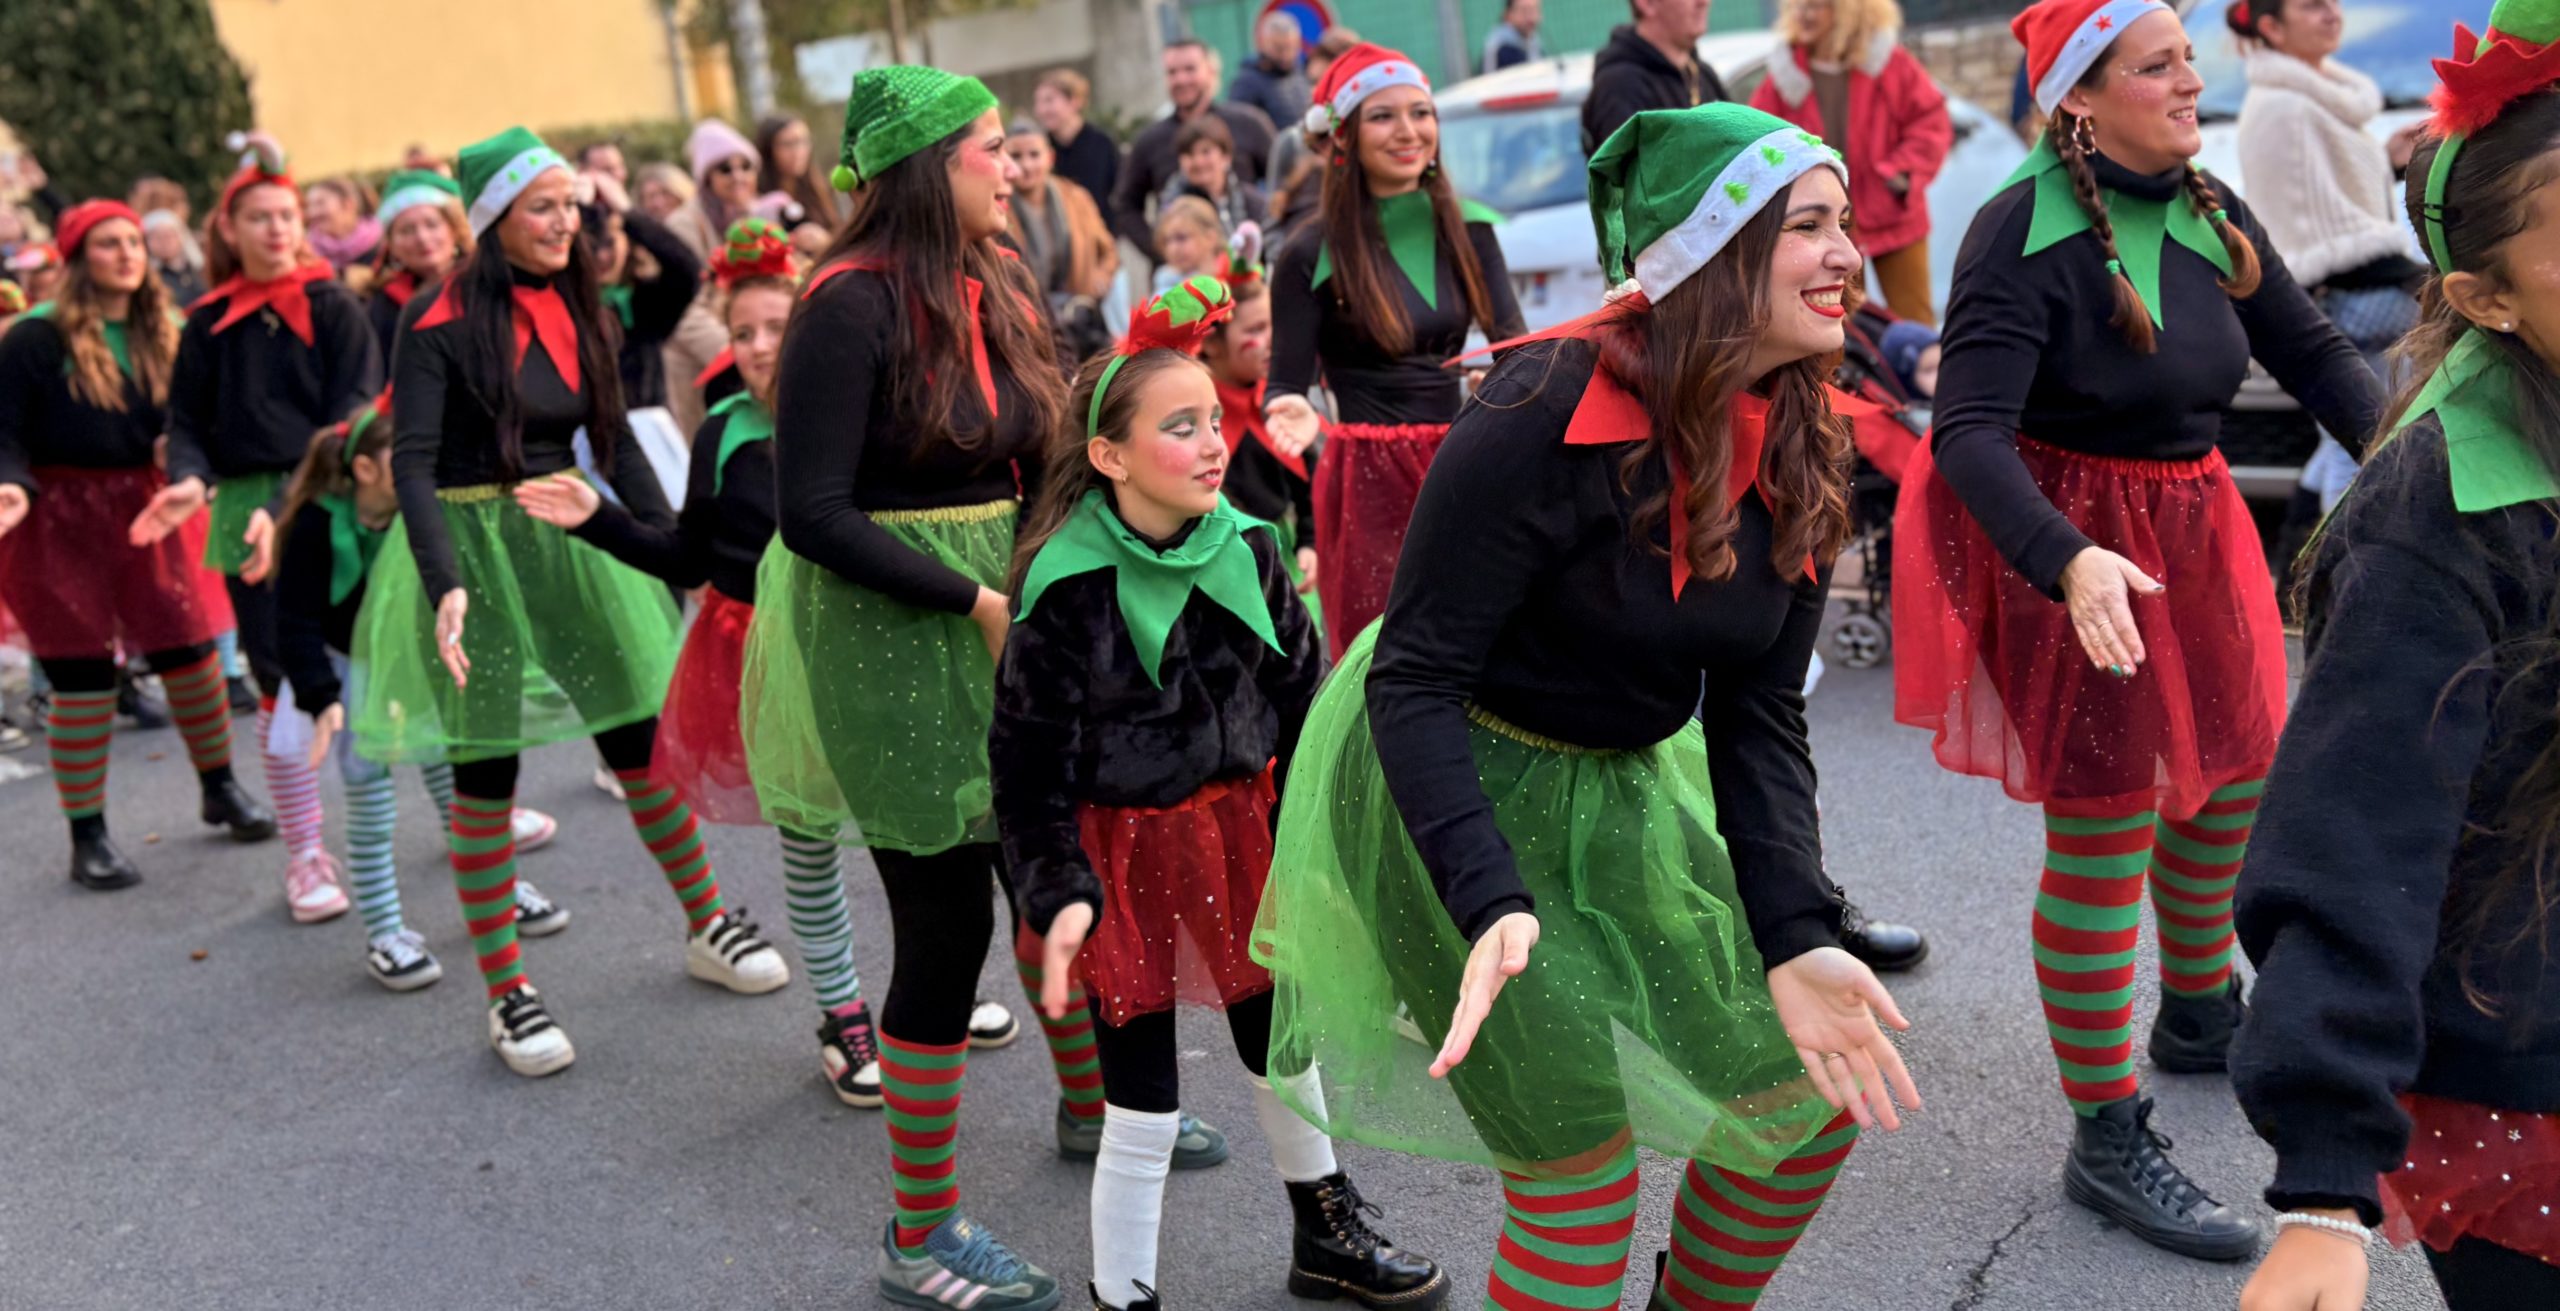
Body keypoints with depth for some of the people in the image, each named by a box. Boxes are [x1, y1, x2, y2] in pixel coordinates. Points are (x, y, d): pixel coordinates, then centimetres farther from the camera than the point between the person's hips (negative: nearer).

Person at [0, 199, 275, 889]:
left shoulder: (161, 337, 9)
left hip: (142, 510, 4)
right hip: (58, 518, -4)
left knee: (191, 652, 6)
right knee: (81, 677, 1)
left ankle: (219, 787, 29)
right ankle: (87, 837, 12)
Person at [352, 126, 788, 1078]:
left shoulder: (577, 308, 6)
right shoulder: (440, 321, -11)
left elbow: (618, 442, 12)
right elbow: (413, 462, -18)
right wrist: (447, 585, -31)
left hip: (571, 531, 5)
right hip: (473, 542, -5)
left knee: (644, 737, 7)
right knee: (486, 770, 2)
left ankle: (707, 925, 25)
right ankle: (505, 994, 12)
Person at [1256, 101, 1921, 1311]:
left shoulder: (1799, 452, -4)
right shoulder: (1550, 415, -26)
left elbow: (1758, 717, -3)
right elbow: (1413, 680, -27)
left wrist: (1793, 941, -14)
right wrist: (1494, 907, -39)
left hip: (1624, 789, 7)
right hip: (1450, 788, -7)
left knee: (1813, 1101, 8)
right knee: (1581, 1174, -8)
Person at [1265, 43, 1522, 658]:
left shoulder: (1468, 227, 7)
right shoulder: (1311, 255, -6)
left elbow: (1512, 340, 6)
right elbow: (1285, 384, -5)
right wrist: (1294, 413, -28)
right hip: (1370, 483, -4)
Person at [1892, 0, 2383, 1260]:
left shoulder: (2211, 211, 2)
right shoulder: (2023, 234, -20)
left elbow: (2311, 352, 4)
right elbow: (1969, 433, -28)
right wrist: (2070, 562, -43)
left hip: (2191, 519, 8)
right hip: (2068, 538, -8)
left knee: (2234, 770, 20)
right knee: (2107, 824, -4)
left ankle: (2198, 1016, 46)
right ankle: (2107, 1141, 7)